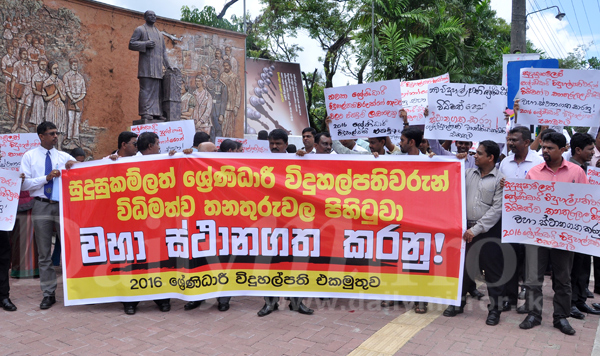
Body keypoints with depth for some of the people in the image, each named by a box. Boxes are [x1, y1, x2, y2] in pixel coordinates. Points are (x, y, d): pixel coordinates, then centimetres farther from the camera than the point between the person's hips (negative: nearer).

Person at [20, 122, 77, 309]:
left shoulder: (64, 156, 10)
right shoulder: (29, 156, 6)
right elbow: (24, 184, -3)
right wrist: (46, 178, -15)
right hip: (41, 206, 0)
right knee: (44, 253, 7)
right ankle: (48, 294, 16)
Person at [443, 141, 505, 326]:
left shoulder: (500, 179, -7)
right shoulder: (468, 173, 8)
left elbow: (497, 209, -13)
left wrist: (476, 229, -16)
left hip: (489, 231, -4)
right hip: (467, 228, 5)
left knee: (493, 270, 4)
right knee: (462, 265, 13)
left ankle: (495, 308, 18)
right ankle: (458, 302, 28)